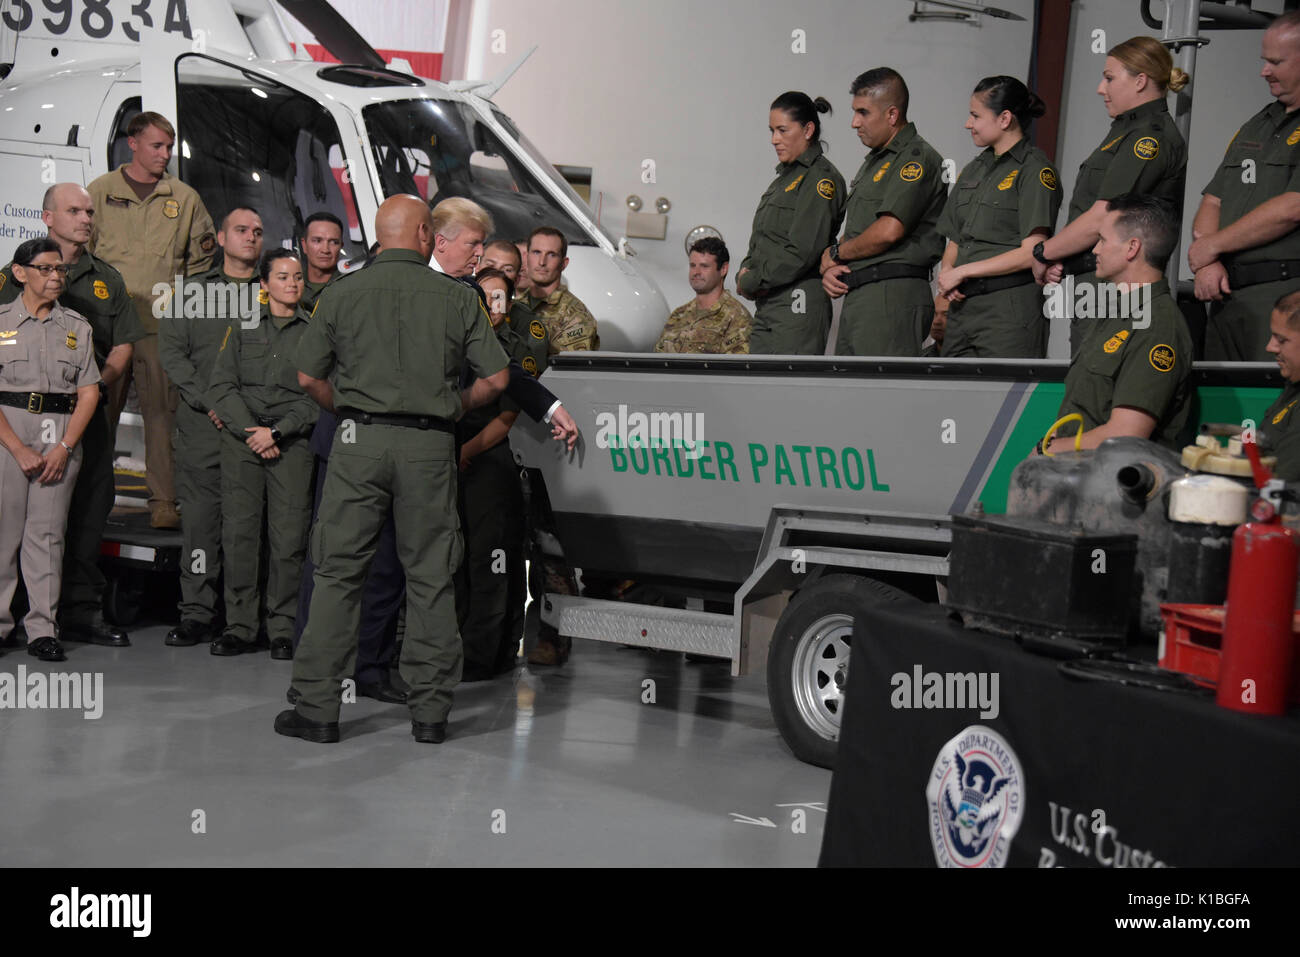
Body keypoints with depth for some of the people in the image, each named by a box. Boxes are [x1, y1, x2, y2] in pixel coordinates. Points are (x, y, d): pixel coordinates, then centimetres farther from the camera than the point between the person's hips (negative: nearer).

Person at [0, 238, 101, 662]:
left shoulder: (77, 326, 12)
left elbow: (89, 393, 7)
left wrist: (64, 447, -5)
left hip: (62, 437, 2)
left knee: (47, 533, 0)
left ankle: (42, 629, 3)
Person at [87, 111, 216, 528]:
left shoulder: (184, 198, 11)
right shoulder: (100, 192, 9)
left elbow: (201, 261, 14)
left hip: (163, 325, 0)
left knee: (163, 411, -3)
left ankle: (164, 502, 0)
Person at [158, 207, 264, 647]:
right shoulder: (193, 291, 14)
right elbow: (171, 351, 6)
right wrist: (208, 399, -6)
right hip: (204, 424, 0)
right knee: (200, 515, -4)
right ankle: (197, 613, 0)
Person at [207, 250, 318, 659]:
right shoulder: (243, 327, 13)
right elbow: (221, 387, 8)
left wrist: (276, 432, -8)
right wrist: (249, 430, -5)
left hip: (293, 442, -1)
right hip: (241, 439, 2)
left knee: (288, 537, -5)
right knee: (238, 533, -2)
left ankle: (283, 629, 3)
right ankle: (240, 627, 6)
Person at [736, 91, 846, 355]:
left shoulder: (821, 178, -8)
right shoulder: (785, 176, 20)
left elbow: (803, 251, -18)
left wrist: (750, 282, -10)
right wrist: (745, 271, 1)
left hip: (798, 305, -9)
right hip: (767, 306, 9)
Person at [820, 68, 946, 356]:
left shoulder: (917, 158, -9)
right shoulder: (873, 161, 23)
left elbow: (888, 232, -20)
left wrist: (835, 253, -4)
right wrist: (830, 269, 3)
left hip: (894, 299, -10)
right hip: (856, 299, 10)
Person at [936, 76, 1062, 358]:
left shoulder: (1035, 169, -5)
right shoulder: (975, 169, 19)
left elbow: (1032, 252, -14)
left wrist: (963, 271, -11)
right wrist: (946, 278, -1)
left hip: (1010, 307, -7)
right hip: (962, 307, 7)